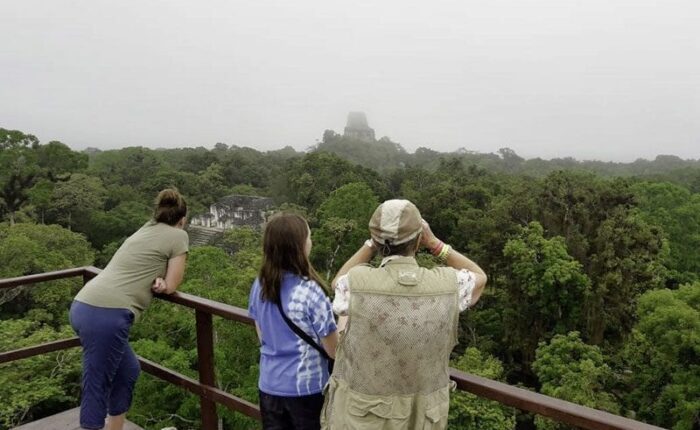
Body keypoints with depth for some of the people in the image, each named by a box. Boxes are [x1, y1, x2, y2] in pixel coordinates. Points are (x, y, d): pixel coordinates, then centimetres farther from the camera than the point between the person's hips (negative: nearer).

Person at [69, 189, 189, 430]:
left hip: (83, 307, 8)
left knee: (128, 371, 20)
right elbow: (171, 287, 1)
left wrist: (157, 281, 5)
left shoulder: (145, 230, 24)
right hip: (107, 315, -8)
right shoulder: (178, 235, 3)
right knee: (96, 389, -2)